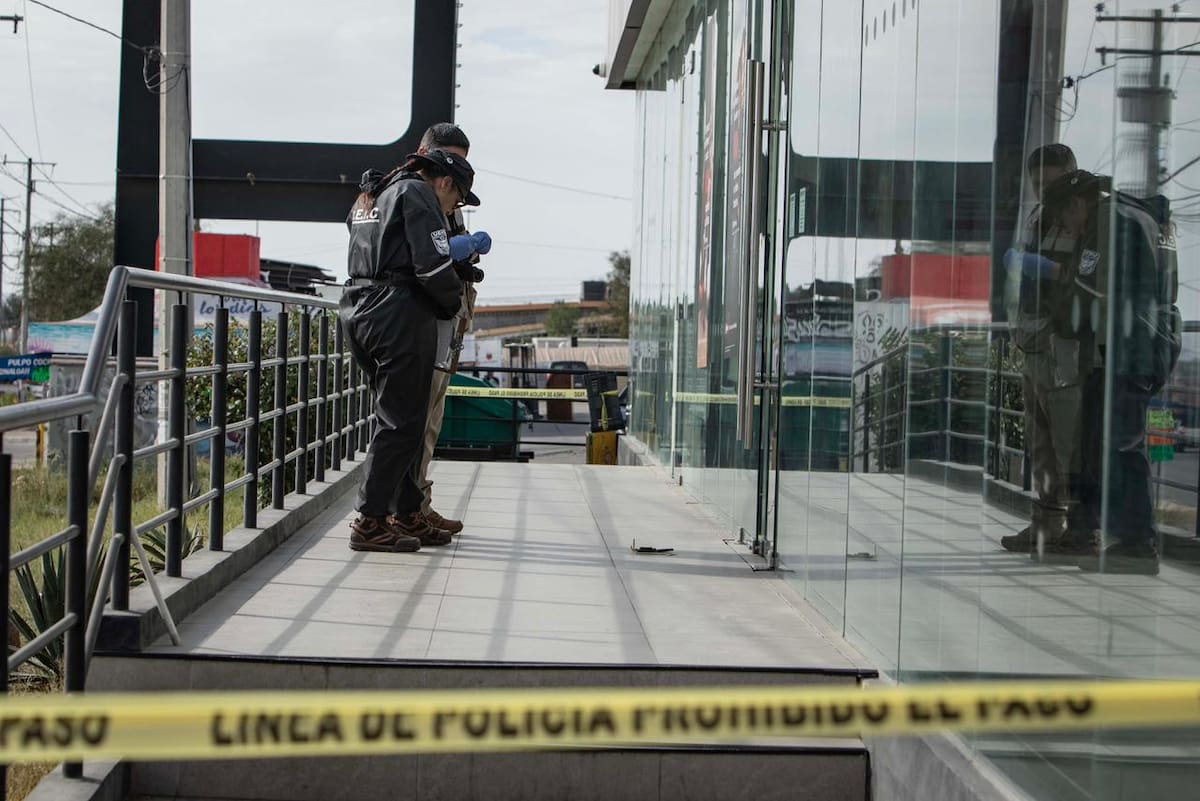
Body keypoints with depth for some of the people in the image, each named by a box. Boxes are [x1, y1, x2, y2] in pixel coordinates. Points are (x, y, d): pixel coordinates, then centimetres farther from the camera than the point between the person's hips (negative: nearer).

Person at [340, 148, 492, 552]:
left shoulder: (369, 198, 24)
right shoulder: (418, 194, -5)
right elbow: (432, 266, -14)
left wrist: (462, 245, 29)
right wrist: (454, 302, 4)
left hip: (359, 312, 9)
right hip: (400, 316, -9)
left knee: (400, 418, 15)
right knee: (402, 422, -6)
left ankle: (407, 514, 19)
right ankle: (370, 523, -6)